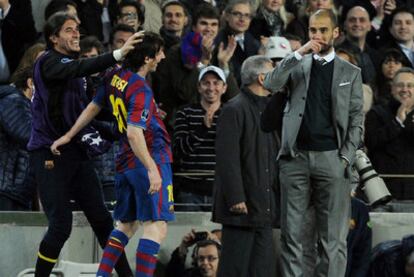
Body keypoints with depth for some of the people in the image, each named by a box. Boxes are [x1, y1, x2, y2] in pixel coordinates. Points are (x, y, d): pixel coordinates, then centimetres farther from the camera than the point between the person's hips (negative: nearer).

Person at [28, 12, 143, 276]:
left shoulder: (72, 65, 17)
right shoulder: (48, 62, -9)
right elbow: (82, 68, -29)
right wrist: (118, 54, -37)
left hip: (76, 153, 8)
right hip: (49, 155, -8)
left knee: (101, 219, 5)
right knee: (61, 226, -11)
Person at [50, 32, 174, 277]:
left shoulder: (115, 77, 8)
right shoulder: (141, 90, -18)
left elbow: (94, 107, 20)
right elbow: (134, 132, -26)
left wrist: (69, 135, 30)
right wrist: (152, 169, -29)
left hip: (125, 162, 9)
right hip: (151, 159, -9)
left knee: (126, 225, 18)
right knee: (156, 226, -10)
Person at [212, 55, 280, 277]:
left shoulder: (266, 109, 19)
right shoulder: (234, 110, -10)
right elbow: (228, 159, -16)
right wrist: (235, 198, -21)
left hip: (263, 206, 9)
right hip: (242, 206, -9)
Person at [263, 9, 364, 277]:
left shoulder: (350, 72, 10)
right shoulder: (297, 65, 14)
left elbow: (356, 120, 6)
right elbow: (271, 84, -4)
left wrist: (346, 158, -6)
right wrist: (299, 54, -9)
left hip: (331, 159, -1)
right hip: (295, 157, 1)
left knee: (333, 238, -4)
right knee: (291, 234, 1)